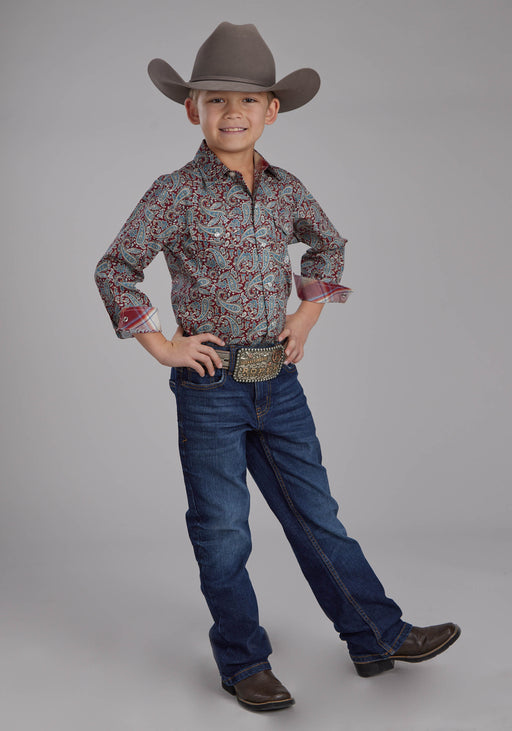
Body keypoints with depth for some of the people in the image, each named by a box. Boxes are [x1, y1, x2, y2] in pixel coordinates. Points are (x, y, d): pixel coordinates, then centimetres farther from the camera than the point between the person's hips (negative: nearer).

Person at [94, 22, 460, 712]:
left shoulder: (285, 189, 5)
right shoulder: (176, 194, -9)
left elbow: (328, 244, 24)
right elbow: (114, 269, -5)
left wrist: (308, 314, 14)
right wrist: (160, 345, -7)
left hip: (280, 383, 4)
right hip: (210, 387, -4)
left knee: (318, 516, 12)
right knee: (223, 535, 7)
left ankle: (379, 635, 24)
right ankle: (244, 663, 22)